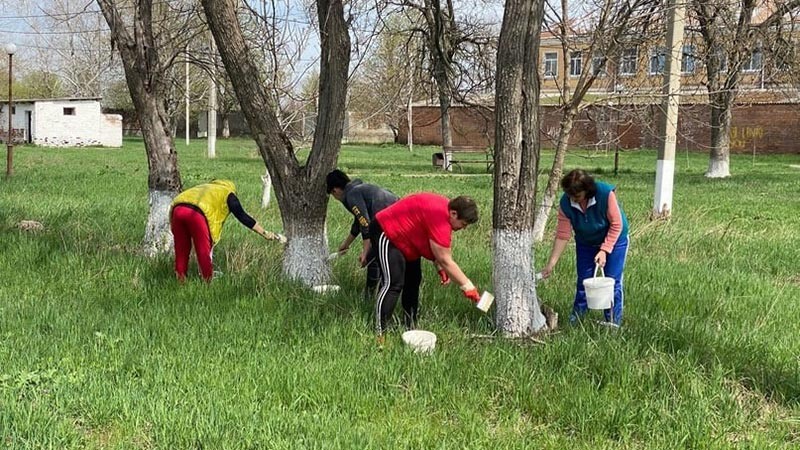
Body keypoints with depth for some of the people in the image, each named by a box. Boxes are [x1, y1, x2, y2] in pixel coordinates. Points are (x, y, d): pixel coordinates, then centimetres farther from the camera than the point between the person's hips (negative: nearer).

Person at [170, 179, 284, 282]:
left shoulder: (203, 187, 39)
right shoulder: (227, 193, 22)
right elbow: (242, 216, 15)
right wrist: (265, 233, 18)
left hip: (177, 209, 5)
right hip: (195, 214, -5)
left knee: (181, 249, 18)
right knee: (204, 251, 8)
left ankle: (181, 281, 25)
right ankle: (208, 281, 14)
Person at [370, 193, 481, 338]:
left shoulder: (444, 207, -2)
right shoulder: (439, 219, -32)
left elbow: (436, 246, 7)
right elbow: (445, 260, -27)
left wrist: (440, 268, -5)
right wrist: (467, 286, -22)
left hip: (402, 237, 11)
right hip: (385, 234, -11)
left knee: (413, 280, 12)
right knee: (393, 284, -20)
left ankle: (410, 326, 21)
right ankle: (378, 333, -20)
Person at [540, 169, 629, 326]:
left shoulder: (606, 194, -34)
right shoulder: (566, 203, -25)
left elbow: (616, 225, -25)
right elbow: (562, 234, -22)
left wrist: (604, 250, -28)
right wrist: (551, 264, -25)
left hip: (613, 240, -3)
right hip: (585, 242, 3)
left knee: (613, 281, -2)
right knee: (583, 279, 8)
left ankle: (613, 321, 9)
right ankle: (577, 315, 24)